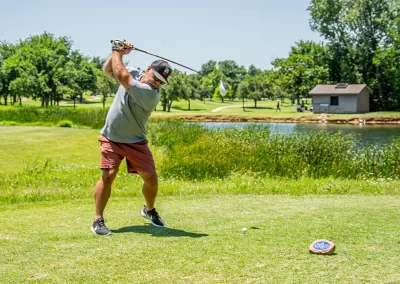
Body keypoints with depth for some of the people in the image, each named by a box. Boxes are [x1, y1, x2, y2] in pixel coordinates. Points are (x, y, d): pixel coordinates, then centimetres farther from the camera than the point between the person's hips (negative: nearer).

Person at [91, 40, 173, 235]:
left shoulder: (151, 94, -22)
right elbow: (108, 70, 10)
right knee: (108, 175, -15)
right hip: (111, 138, 2)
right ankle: (98, 220, -7)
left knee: (151, 178, -3)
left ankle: (149, 210, 28)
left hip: (136, 142, -2)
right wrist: (118, 53, -6)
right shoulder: (133, 75, -3)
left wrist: (117, 53, -12)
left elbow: (121, 75, -27)